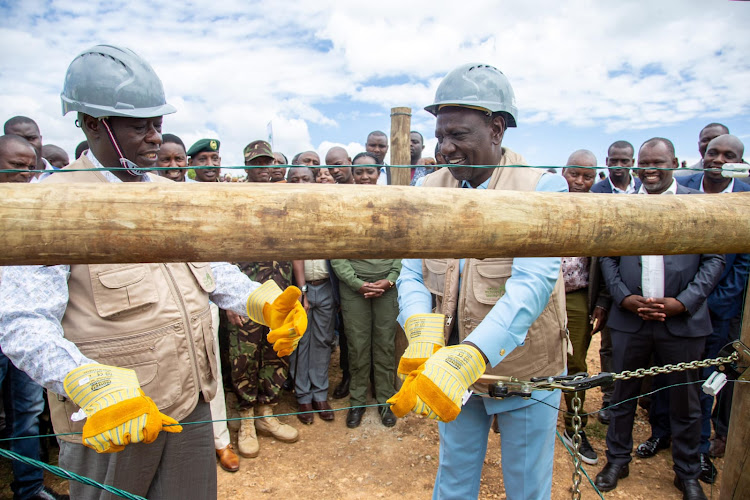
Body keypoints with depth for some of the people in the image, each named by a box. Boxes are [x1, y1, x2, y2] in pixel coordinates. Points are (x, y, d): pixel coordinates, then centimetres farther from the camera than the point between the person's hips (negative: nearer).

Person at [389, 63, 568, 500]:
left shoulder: (542, 188, -16)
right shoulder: (431, 190, -2)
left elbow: (533, 283, -28)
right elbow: (412, 274, -7)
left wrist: (468, 358, -40)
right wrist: (424, 335, -28)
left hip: (525, 370, -3)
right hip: (451, 369, 3)